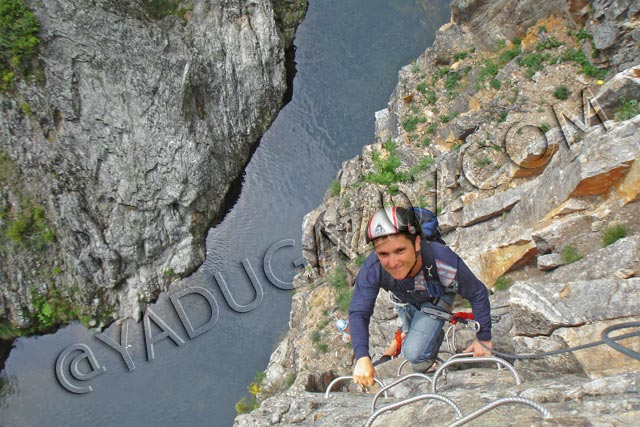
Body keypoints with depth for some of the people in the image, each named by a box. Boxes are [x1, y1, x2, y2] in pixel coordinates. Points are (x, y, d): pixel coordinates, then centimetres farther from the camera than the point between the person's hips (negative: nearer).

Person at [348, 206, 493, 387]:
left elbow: (478, 294, -26)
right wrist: (362, 358, -44)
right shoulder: (372, 269, -40)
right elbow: (358, 312, -31)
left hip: (436, 299, -2)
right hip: (404, 299, 3)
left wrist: (484, 338, -16)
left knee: (415, 353, -17)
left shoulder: (444, 262, -44)